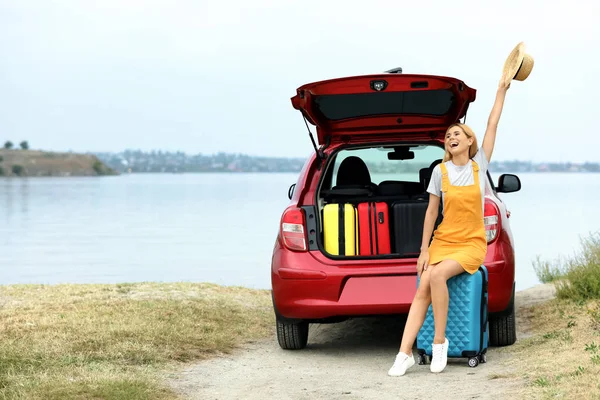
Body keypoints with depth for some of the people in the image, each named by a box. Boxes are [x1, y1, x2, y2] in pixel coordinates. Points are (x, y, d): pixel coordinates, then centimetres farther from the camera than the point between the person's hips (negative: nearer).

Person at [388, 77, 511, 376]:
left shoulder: (479, 165, 1)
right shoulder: (440, 171, 2)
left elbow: (492, 125, 1)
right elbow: (431, 212, 4)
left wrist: (502, 90, 2)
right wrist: (424, 250, -1)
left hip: (471, 244, -2)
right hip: (442, 240, 2)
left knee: (437, 275, -30)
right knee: (423, 289, -20)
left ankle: (439, 341, -18)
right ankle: (405, 354, -24)